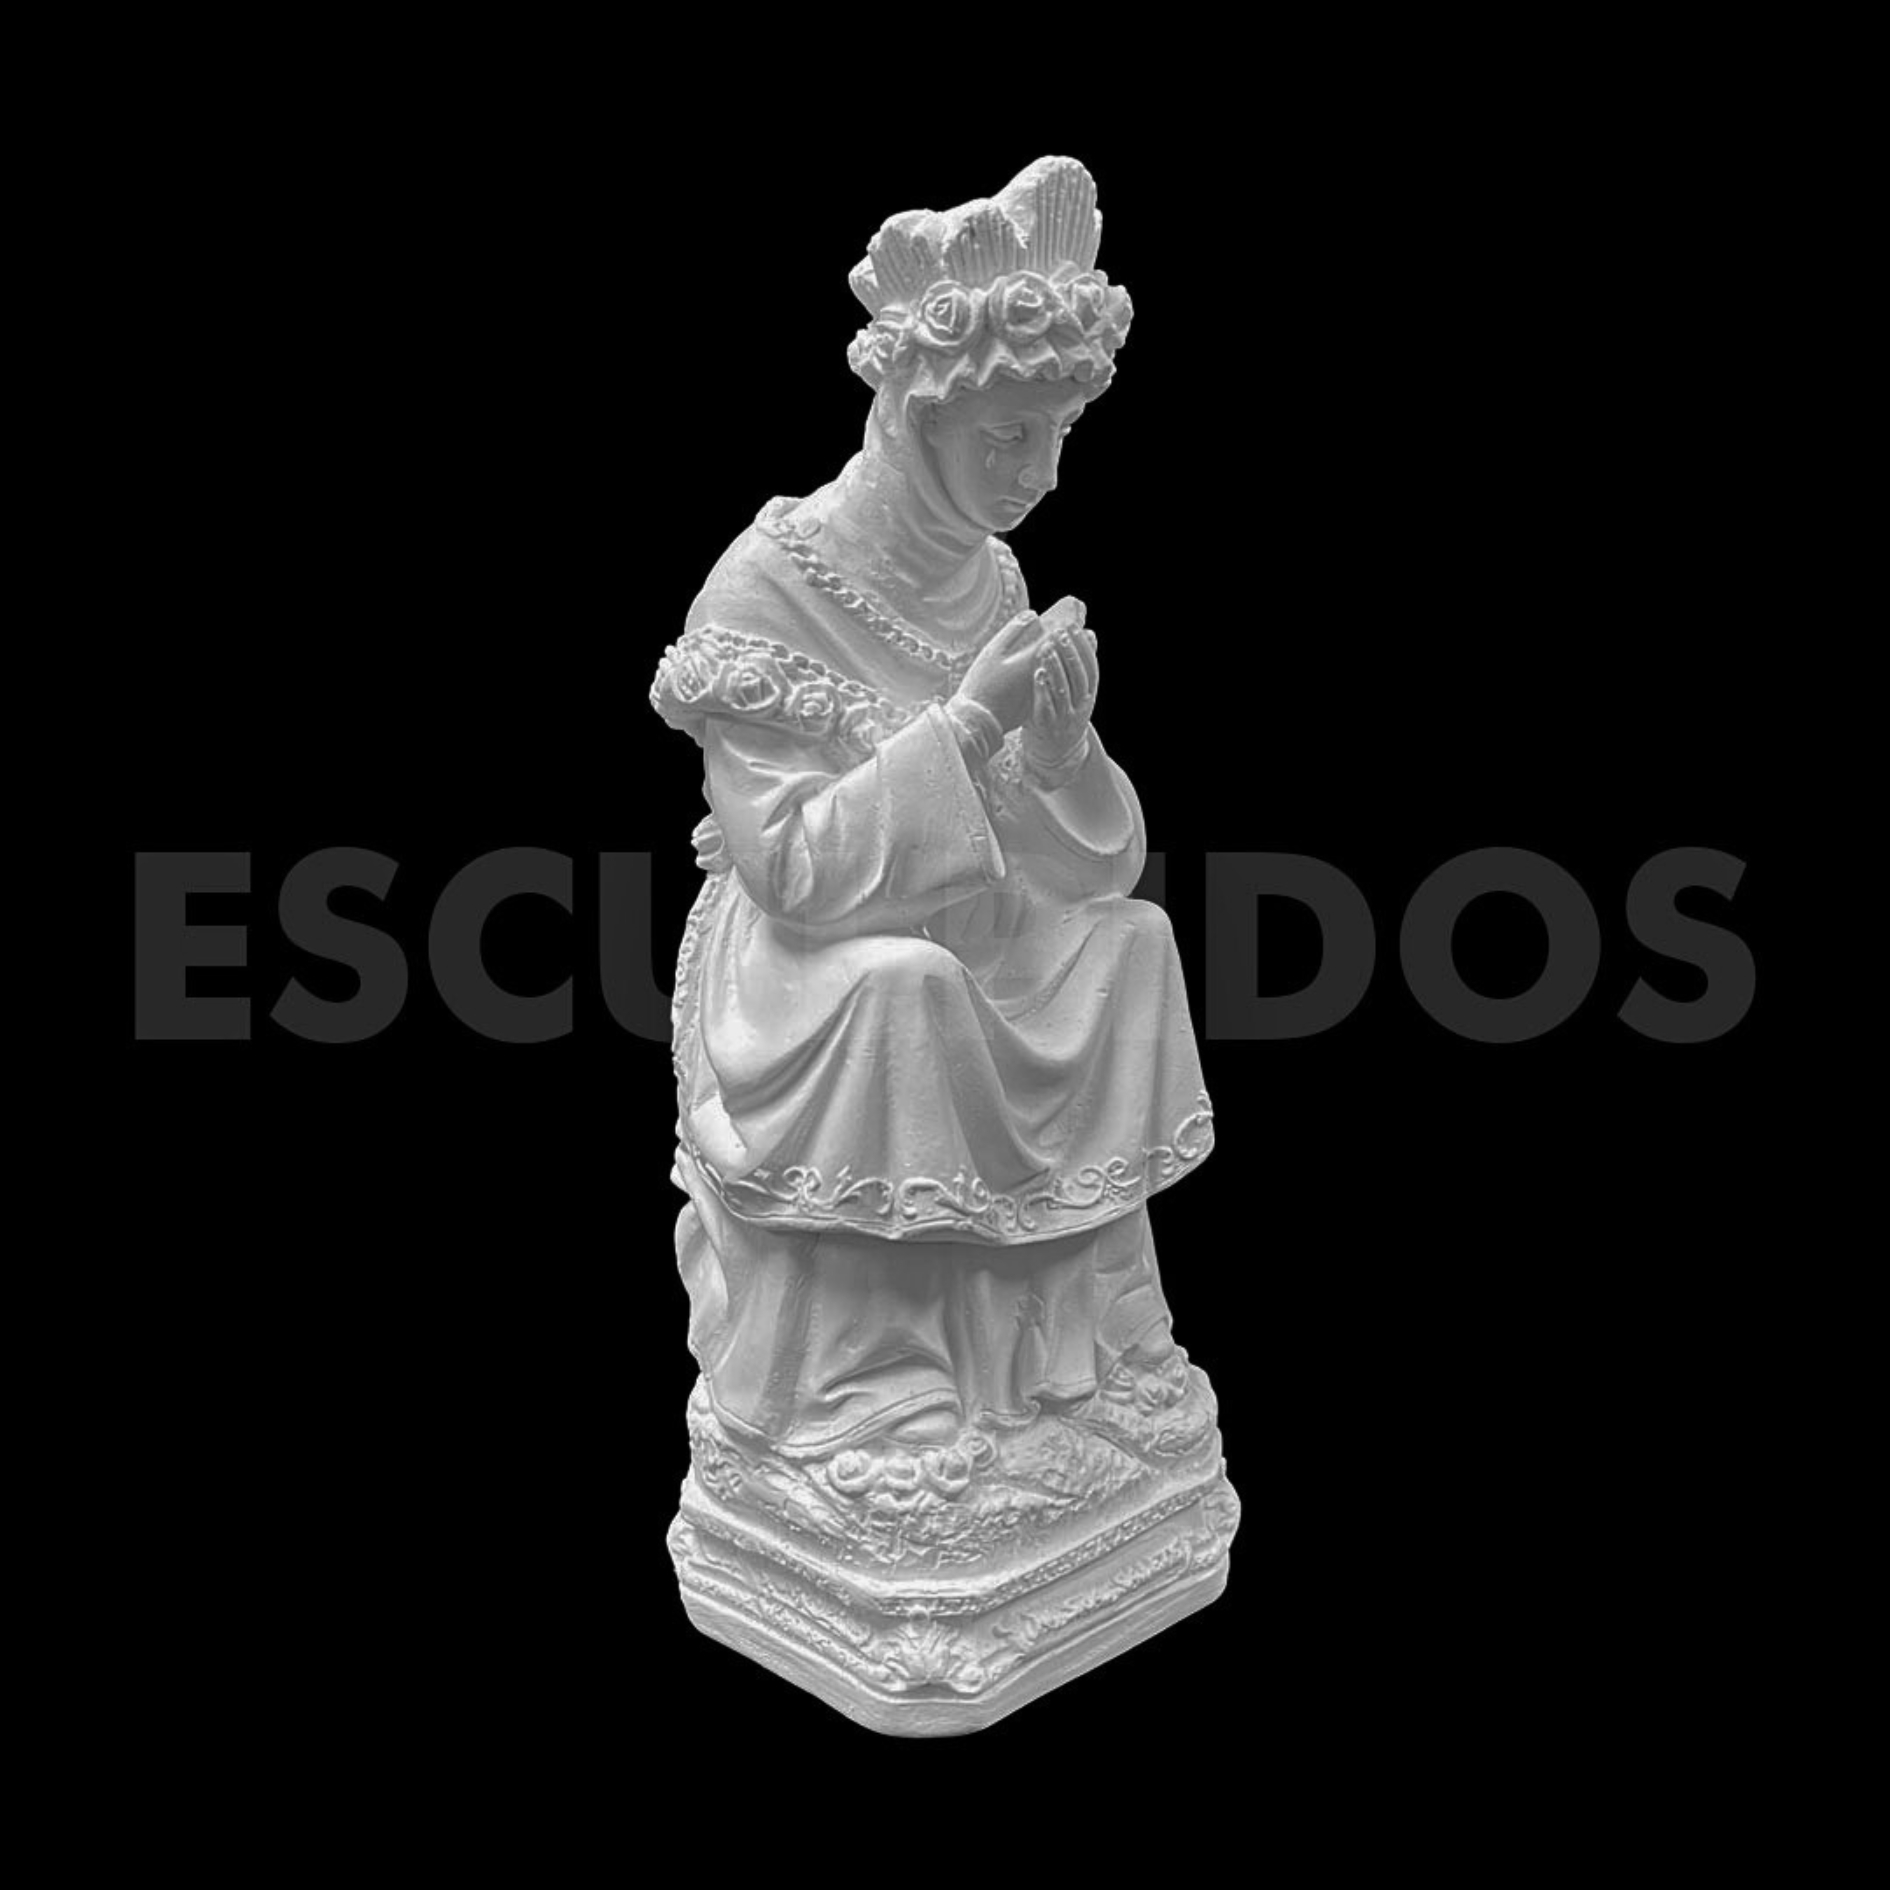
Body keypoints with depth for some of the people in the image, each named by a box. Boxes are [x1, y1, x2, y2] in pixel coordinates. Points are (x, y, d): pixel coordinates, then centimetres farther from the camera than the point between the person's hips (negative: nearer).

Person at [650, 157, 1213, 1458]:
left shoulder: (996, 582, 3)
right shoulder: (767, 586, -16)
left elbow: (1100, 874, 2)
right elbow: (795, 871, -22)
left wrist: (1063, 750, -19)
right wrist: (968, 724, -25)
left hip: (980, 976, 7)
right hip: (804, 997, -6)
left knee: (1139, 940, -9)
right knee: (907, 984, -32)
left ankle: (1079, 1326, 2)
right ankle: (872, 1381, -16)